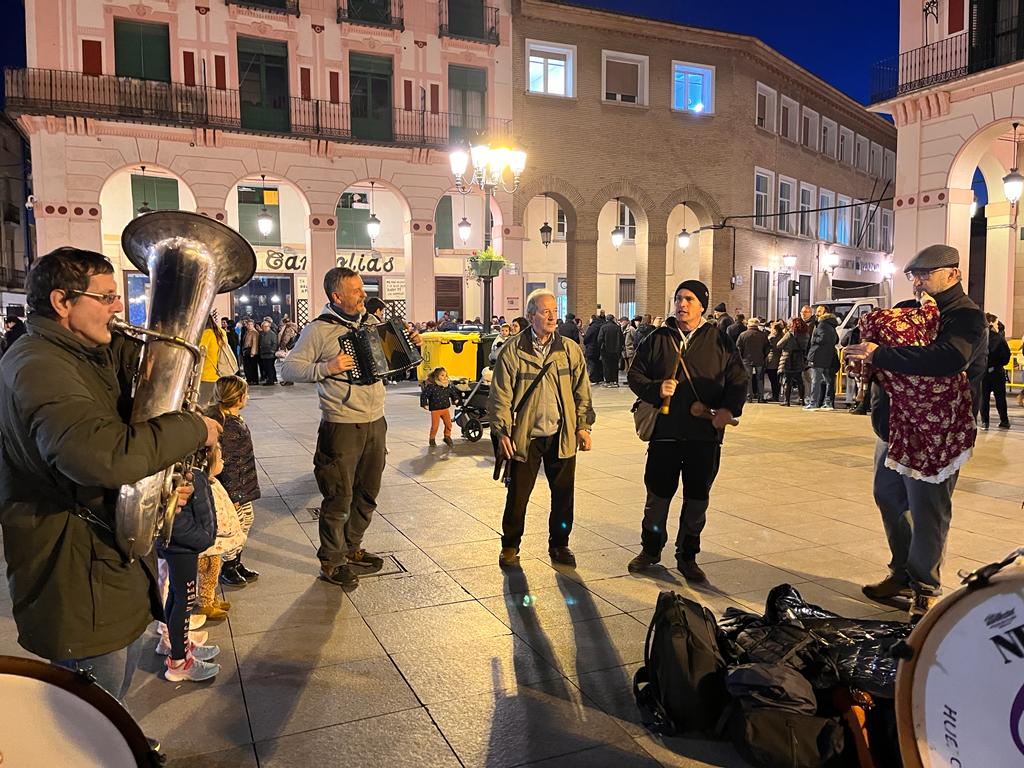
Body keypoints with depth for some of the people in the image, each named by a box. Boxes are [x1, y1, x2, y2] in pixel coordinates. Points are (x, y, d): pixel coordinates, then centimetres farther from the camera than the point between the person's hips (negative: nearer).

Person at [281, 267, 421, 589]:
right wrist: (326, 368, -23)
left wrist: (411, 344, 6)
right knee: (339, 497, 3)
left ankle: (352, 548, 36)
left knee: (368, 493, 18)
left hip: (376, 423, 6)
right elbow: (288, 369, -11)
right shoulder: (319, 330, -8)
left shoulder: (372, 322, 10)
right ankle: (331, 561, 20)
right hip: (342, 426, -6)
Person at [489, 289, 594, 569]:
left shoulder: (571, 350, 4)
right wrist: (502, 431, -9)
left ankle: (559, 545, 28)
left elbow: (582, 391, 8)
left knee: (563, 494, 10)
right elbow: (500, 395, -3)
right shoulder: (512, 351, -4)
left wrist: (583, 426, 2)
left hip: (562, 435, 2)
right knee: (518, 495, 6)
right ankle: (510, 547, 24)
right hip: (525, 436, -2)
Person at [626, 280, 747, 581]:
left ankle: (687, 556, 26)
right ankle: (650, 549, 30)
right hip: (664, 431, 0)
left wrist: (729, 409, -12)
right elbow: (635, 374, 6)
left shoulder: (719, 340, 3)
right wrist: (656, 389, -13)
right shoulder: (658, 339, 4)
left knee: (697, 499, 10)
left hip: (705, 435, 0)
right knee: (657, 494, 10)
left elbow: (738, 379, 5)